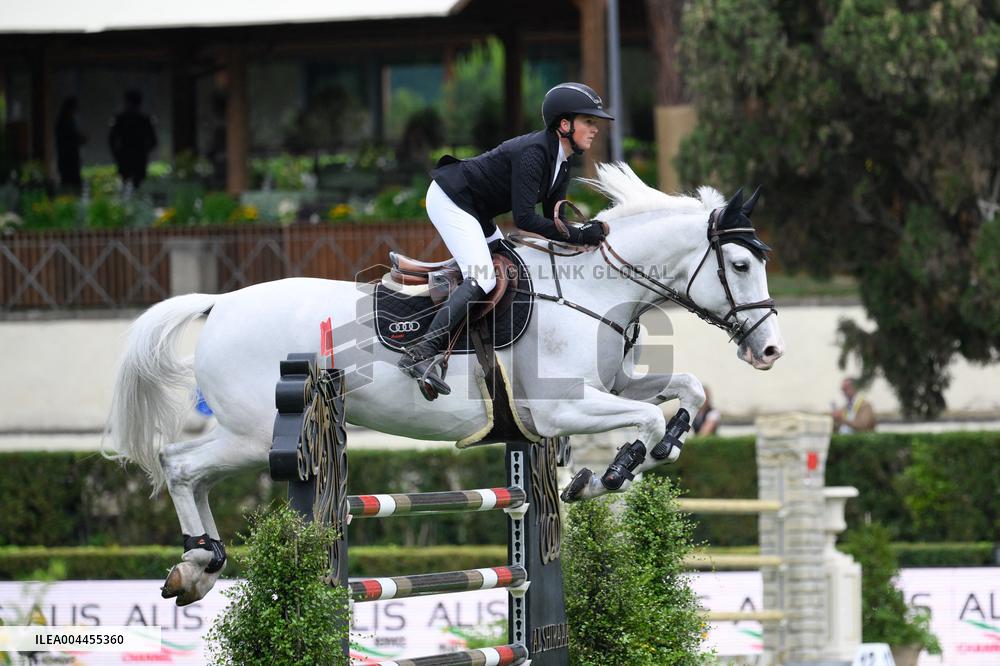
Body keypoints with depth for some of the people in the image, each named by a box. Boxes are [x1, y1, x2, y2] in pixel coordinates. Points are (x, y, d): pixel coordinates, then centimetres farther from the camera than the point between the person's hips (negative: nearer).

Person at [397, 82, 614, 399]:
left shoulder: (562, 161, 4)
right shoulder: (533, 153, -26)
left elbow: (554, 217, 6)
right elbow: (525, 218, -32)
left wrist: (585, 233, -12)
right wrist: (577, 235, -32)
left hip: (475, 213, 11)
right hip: (449, 201, -11)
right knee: (482, 279, -23)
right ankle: (421, 354, -32)